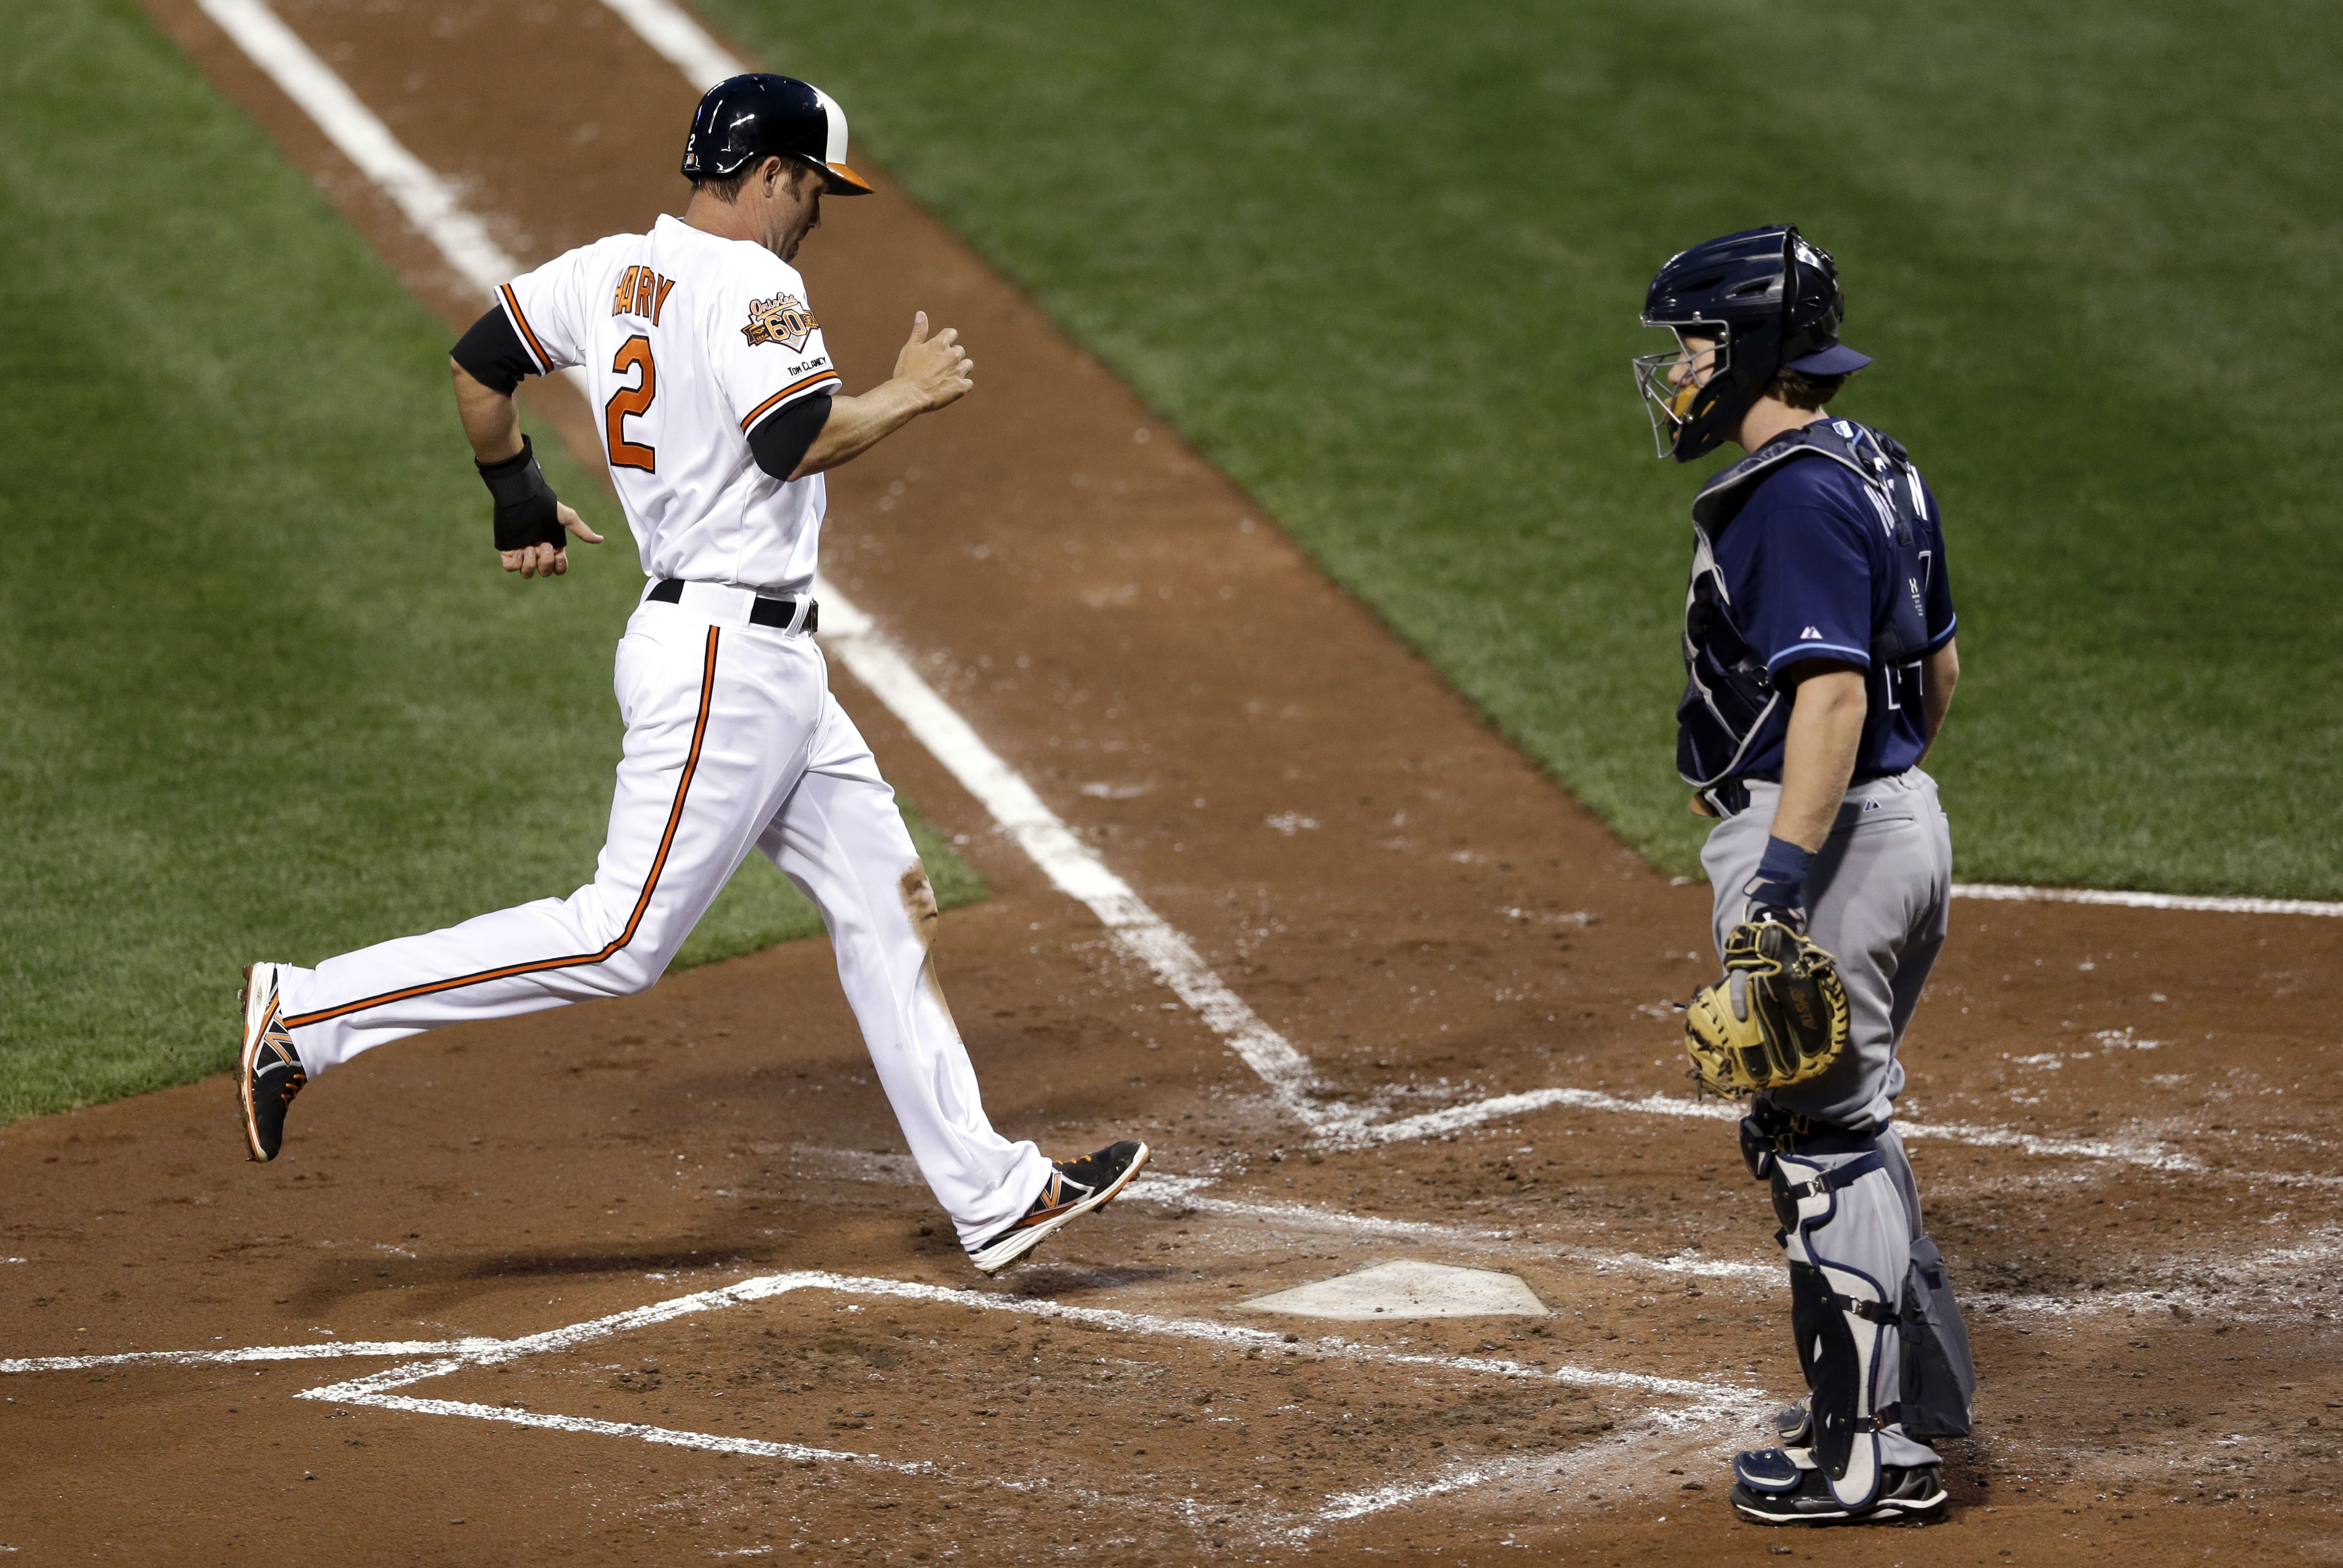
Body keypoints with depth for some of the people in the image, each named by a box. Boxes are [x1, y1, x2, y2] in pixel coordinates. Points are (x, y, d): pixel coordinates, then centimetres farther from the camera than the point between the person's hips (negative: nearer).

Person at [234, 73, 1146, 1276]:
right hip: (725, 658, -11)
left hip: (772, 669, 11)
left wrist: (517, 496, 29)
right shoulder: (749, 286, -16)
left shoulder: (613, 271, 10)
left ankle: (993, 1196, 13)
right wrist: (911, 394, -11)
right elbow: (798, 443, -27)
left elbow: (478, 363, 16)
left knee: (884, 907, 11)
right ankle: (309, 1015, -7)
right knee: (623, 939, -10)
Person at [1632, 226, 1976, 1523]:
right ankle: (1917, 1389, 31)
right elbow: (1937, 668, 20)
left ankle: (1869, 1452, 2)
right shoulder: (1878, 470, 13)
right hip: (1902, 821, 11)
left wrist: (1781, 882, -29)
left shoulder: (1796, 499, -20)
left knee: (1823, 1139, -4)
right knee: (1832, 1119, 21)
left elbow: (1834, 697, -27)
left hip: (1825, 837, -11)